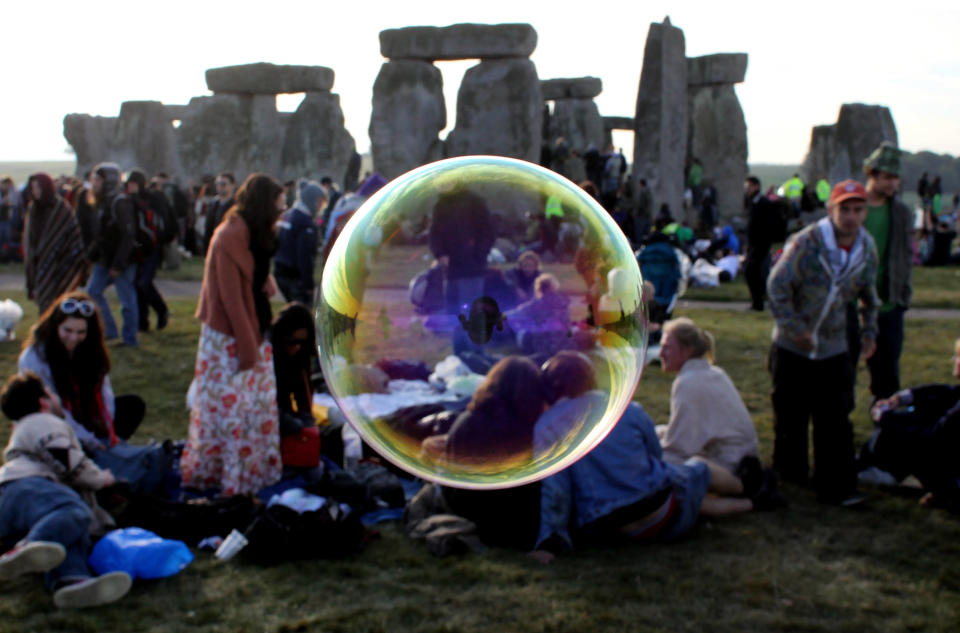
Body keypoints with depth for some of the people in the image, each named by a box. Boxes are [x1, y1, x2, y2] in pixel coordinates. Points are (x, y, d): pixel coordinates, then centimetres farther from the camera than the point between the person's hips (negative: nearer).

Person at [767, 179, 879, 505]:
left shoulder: (867, 248, -1)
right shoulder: (806, 242, -18)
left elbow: (868, 295, 17)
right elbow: (777, 286, -14)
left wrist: (870, 331, 15)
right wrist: (795, 328, -15)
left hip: (834, 348, 3)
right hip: (792, 347, -3)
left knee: (835, 421, -1)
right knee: (790, 418, 8)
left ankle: (836, 487, 4)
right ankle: (788, 477, 26)